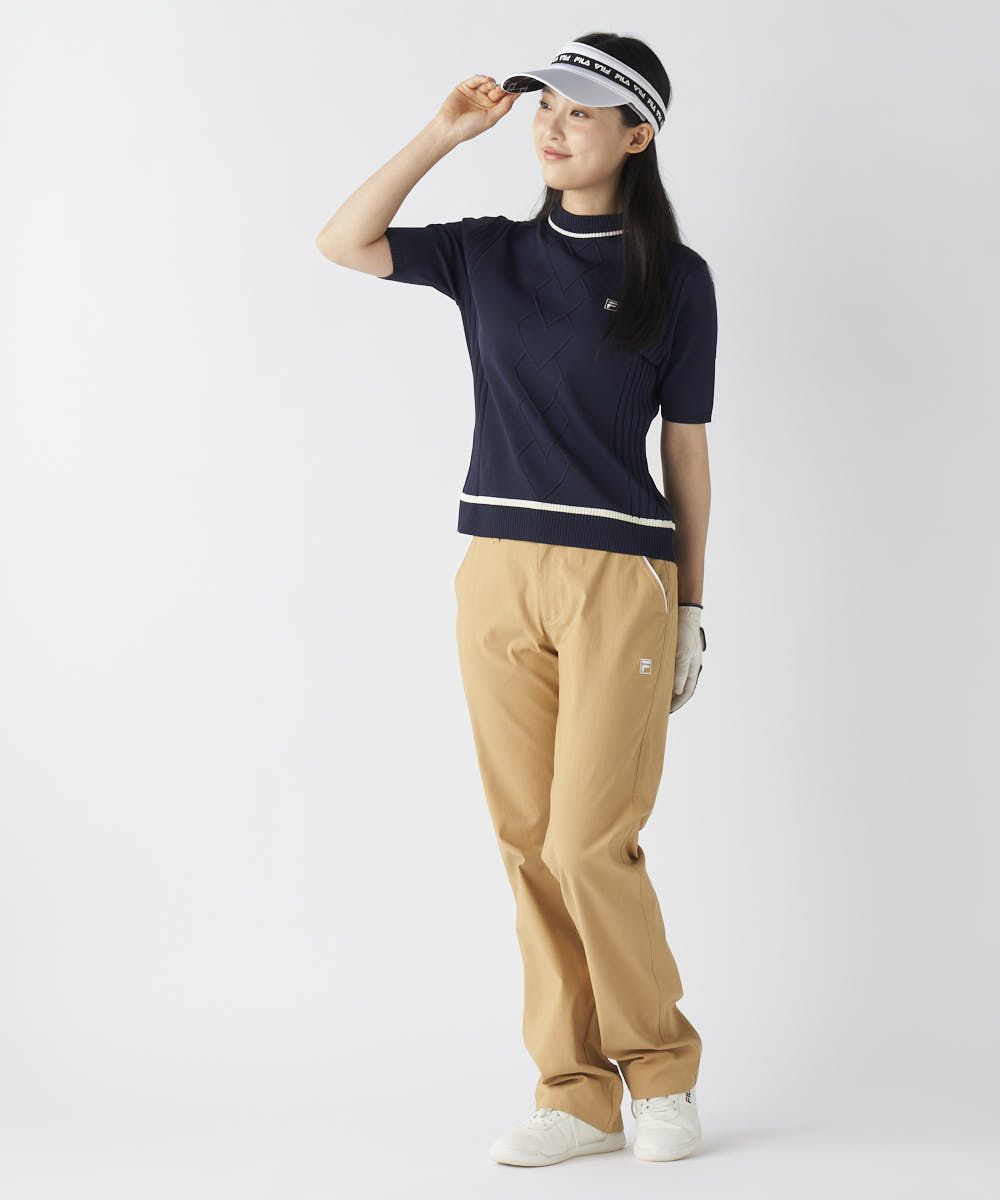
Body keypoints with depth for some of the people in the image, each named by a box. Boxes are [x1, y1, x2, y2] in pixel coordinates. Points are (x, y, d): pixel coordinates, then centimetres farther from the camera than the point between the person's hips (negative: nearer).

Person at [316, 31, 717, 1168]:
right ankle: (577, 1092, 13)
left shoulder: (675, 277, 3)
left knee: (589, 842, -8)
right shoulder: (492, 254, 11)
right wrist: (441, 134, 0)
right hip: (498, 574, 4)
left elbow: (685, 447, 5)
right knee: (529, 844, 4)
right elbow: (342, 242, 4)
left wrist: (690, 605, 5)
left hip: (618, 577, -4)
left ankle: (660, 1066, 13)